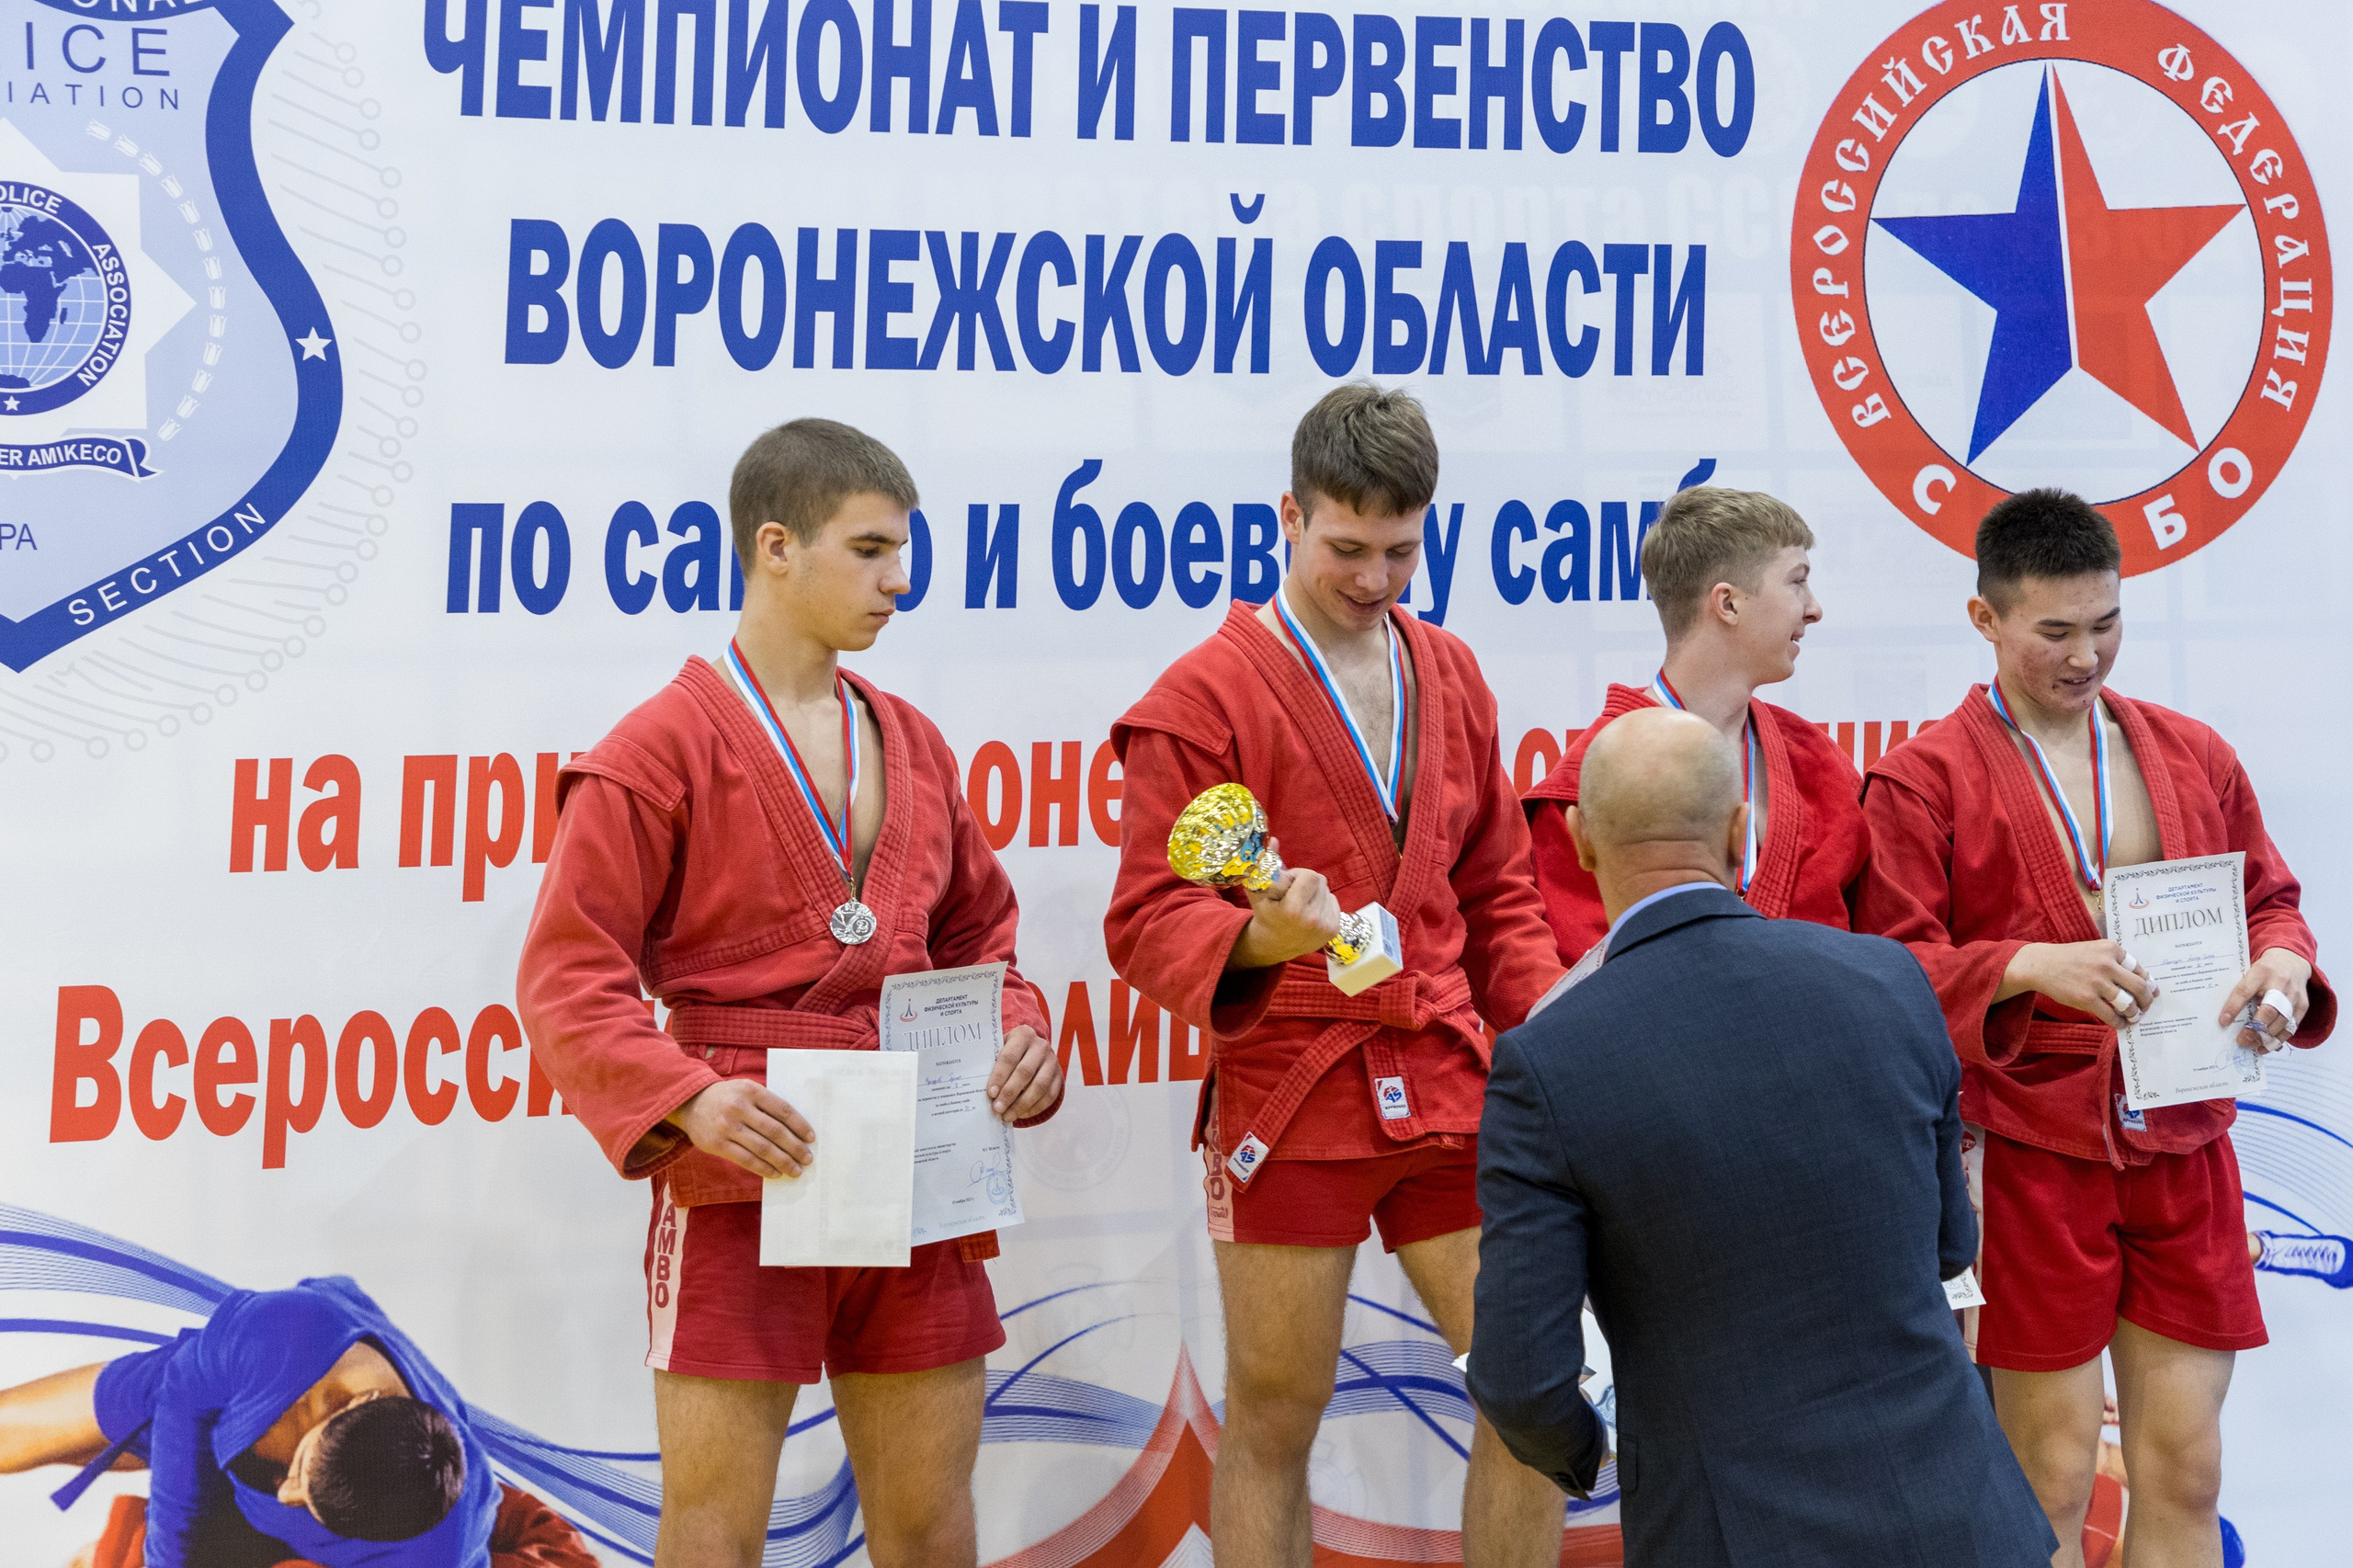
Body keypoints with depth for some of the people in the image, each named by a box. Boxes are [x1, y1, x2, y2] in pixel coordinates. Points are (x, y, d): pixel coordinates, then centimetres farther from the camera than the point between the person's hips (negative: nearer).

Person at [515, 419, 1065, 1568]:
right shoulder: (661, 749, -6)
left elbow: (979, 934, 20)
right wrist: (685, 1098, -23)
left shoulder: (912, 746, 13)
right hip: (743, 1175, -5)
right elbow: (569, 977, -9)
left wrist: (1017, 1039, 0)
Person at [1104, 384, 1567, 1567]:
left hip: (1450, 1089, 5)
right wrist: (1261, 937, -28)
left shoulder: (1451, 677, 12)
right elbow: (1146, 921, -8)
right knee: (1274, 1417, 5)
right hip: (1288, 1098, -5)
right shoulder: (1204, 695, -6)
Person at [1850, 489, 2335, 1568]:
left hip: (2183, 1150, 4)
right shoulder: (1921, 779, -4)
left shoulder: (2193, 755, 11)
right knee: (2049, 1480, 3)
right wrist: (2029, 966, -24)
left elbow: (2267, 899, 17)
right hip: (2028, 1162, -4)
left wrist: (2283, 962, -6)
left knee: (2185, 1471, 8)